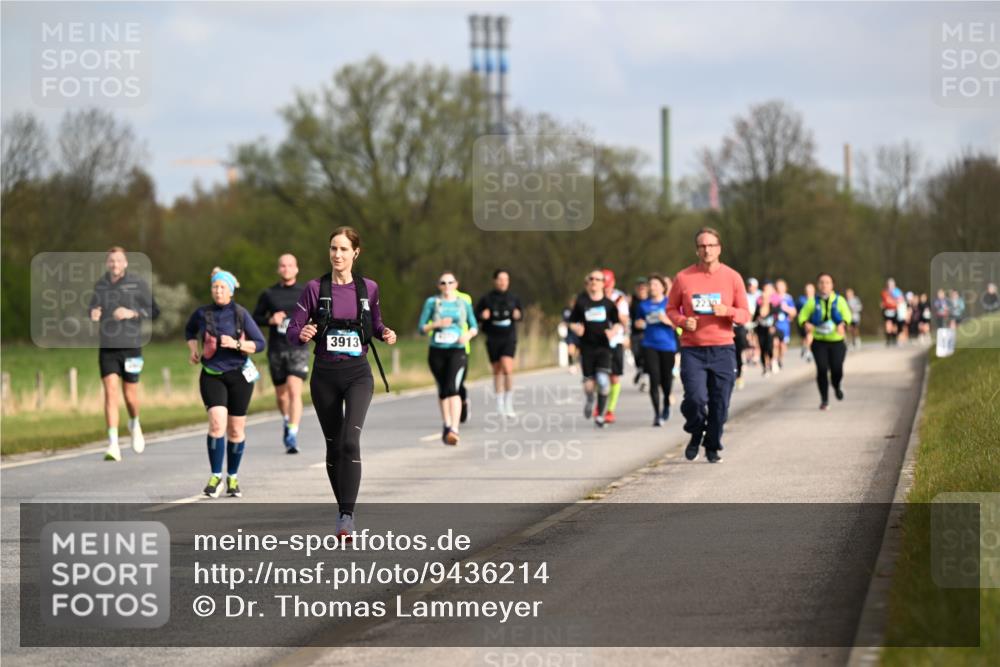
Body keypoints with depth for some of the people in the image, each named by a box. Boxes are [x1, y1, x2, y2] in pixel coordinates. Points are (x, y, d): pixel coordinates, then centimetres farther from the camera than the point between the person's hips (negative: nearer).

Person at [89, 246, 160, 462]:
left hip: (131, 347, -1)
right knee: (110, 391, -11)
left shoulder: (138, 284, -3)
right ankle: (113, 445, -14)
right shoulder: (100, 286, 6)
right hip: (107, 348, 1)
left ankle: (134, 424, 39)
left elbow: (154, 311, -2)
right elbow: (93, 308, 19)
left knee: (130, 395, 4)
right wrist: (93, 315, -5)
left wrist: (132, 313, -18)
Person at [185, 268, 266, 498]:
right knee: (217, 423, -18)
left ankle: (233, 477, 23)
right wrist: (193, 349, 6)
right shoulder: (202, 313, 0)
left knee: (236, 429, 7)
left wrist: (236, 344, -19)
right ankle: (216, 477, -10)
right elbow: (190, 330, 22)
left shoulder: (241, 314, -5)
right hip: (212, 375, 0)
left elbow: (260, 344, -4)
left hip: (239, 375, 0)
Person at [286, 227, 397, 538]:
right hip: (325, 375, 1)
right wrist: (302, 335, -23)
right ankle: (343, 510, 24)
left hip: (358, 374, -1)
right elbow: (292, 330, -1)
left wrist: (385, 333, -4)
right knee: (333, 445, 8)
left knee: (350, 440, -19)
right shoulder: (315, 288, -2)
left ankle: (347, 515, -21)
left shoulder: (368, 288, 3)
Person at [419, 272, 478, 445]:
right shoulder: (432, 302, 4)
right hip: (437, 351, 2)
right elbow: (422, 328, 3)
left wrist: (468, 334, -9)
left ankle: (454, 429, -28)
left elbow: (474, 327, 13)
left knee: (452, 388, -19)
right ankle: (446, 424, 31)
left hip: (457, 351, -2)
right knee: (442, 390, 12)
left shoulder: (464, 303, 6)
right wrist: (437, 324, -14)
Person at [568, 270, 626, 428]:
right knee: (589, 383, 1)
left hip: (604, 348, 0)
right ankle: (589, 400, 38)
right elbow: (572, 322, 11)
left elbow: (618, 323, 12)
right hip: (586, 348, 1)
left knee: (603, 381, -15)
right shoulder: (581, 302, 3)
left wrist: (614, 331, -9)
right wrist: (576, 328, -11)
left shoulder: (609, 304, 3)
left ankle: (601, 414, -1)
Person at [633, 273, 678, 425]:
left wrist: (667, 320, -20)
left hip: (667, 345, -1)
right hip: (650, 345, 1)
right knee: (654, 379, -11)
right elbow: (637, 322, 22)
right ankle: (657, 413, -10)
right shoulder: (643, 304, 9)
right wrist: (639, 323, 0)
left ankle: (666, 404, 41)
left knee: (666, 378, 10)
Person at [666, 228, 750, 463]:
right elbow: (671, 309, 12)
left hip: (723, 349, 1)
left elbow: (745, 315, 7)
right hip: (692, 350, -1)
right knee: (695, 398, -15)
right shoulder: (683, 278, 2)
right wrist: (683, 321, -9)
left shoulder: (733, 277, 4)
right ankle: (696, 434, 15)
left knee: (720, 404, 1)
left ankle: (712, 447, 21)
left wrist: (727, 311, -14)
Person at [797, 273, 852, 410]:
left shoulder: (839, 300, 3)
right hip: (819, 342, 0)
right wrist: (806, 324, -22)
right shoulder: (813, 301, 5)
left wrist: (843, 324, -30)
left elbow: (847, 314, -9)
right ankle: (824, 399, 2)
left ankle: (836, 387, 28)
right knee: (822, 369, -11)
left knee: (837, 370, -9)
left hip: (837, 342, 0)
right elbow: (803, 315, 1)